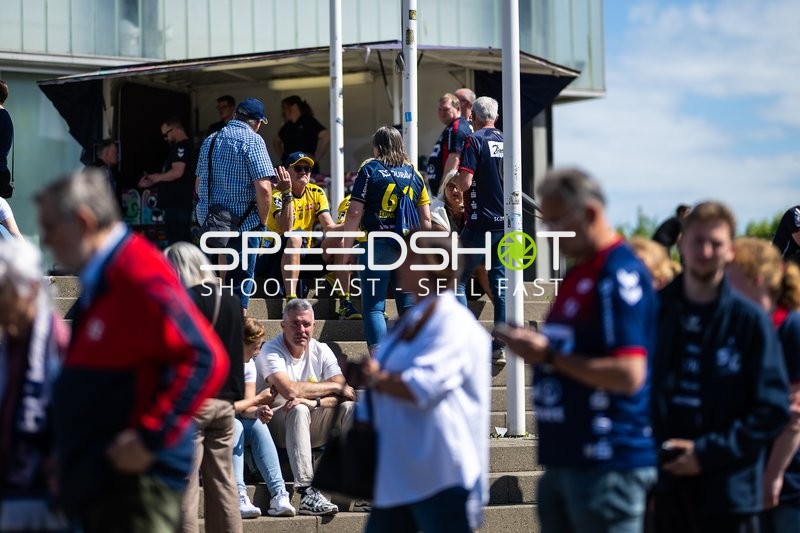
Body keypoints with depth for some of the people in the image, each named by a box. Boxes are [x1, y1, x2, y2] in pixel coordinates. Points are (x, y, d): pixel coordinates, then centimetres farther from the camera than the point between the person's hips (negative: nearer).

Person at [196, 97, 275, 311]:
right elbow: (263, 187, -20)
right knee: (240, 281, 1)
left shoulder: (210, 140, 11)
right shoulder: (252, 141, -11)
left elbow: (199, 185, 19)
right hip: (243, 222, -6)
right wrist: (263, 221, -7)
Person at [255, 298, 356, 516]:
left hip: (311, 427, 5)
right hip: (275, 425, -5)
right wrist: (334, 386, -18)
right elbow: (290, 390, -29)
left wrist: (314, 402, -29)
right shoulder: (271, 351, -13)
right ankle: (307, 493, -46)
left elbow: (342, 394, -8)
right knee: (299, 409, -36)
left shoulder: (321, 351, 3)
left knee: (350, 408, -18)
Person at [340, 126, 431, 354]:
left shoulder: (370, 169, 1)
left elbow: (355, 213, -6)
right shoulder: (414, 173, 13)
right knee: (409, 307, 7)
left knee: (373, 307, -3)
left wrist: (346, 248, -1)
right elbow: (425, 219, 12)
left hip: (377, 246, -4)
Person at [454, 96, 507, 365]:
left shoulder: (474, 141, -8)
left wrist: (453, 177, 5)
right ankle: (501, 346, 3)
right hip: (505, 222, 6)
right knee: (500, 283, 7)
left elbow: (464, 183, -16)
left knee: (458, 279, 3)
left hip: (479, 224, -6)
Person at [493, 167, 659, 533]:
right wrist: (533, 345, 7)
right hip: (564, 460, 10)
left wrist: (549, 355, -18)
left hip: (606, 465, -10)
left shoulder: (620, 276, -15)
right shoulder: (579, 273, 16)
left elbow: (629, 374, -23)